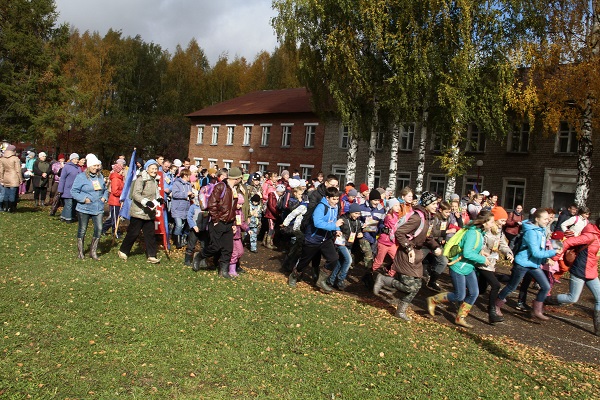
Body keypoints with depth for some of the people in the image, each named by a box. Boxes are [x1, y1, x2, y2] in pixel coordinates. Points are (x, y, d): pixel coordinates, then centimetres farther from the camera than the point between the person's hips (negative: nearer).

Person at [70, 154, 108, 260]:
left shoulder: (100, 176, 10)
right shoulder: (81, 177, -7)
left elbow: (105, 189, 22)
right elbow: (74, 191, -8)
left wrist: (105, 197, 3)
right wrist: (84, 199, -18)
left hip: (98, 208, 4)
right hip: (84, 209, -4)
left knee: (99, 229, -2)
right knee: (82, 230, 8)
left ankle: (93, 251, 12)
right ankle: (80, 251, 22)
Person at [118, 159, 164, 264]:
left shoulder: (154, 180, 13)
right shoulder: (141, 179, -14)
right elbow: (135, 194, -22)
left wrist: (159, 199, 3)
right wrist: (146, 202, -34)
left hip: (149, 212, 7)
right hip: (138, 211, -7)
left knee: (150, 234, 6)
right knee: (133, 233, 2)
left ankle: (151, 256, 9)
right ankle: (123, 251, 21)